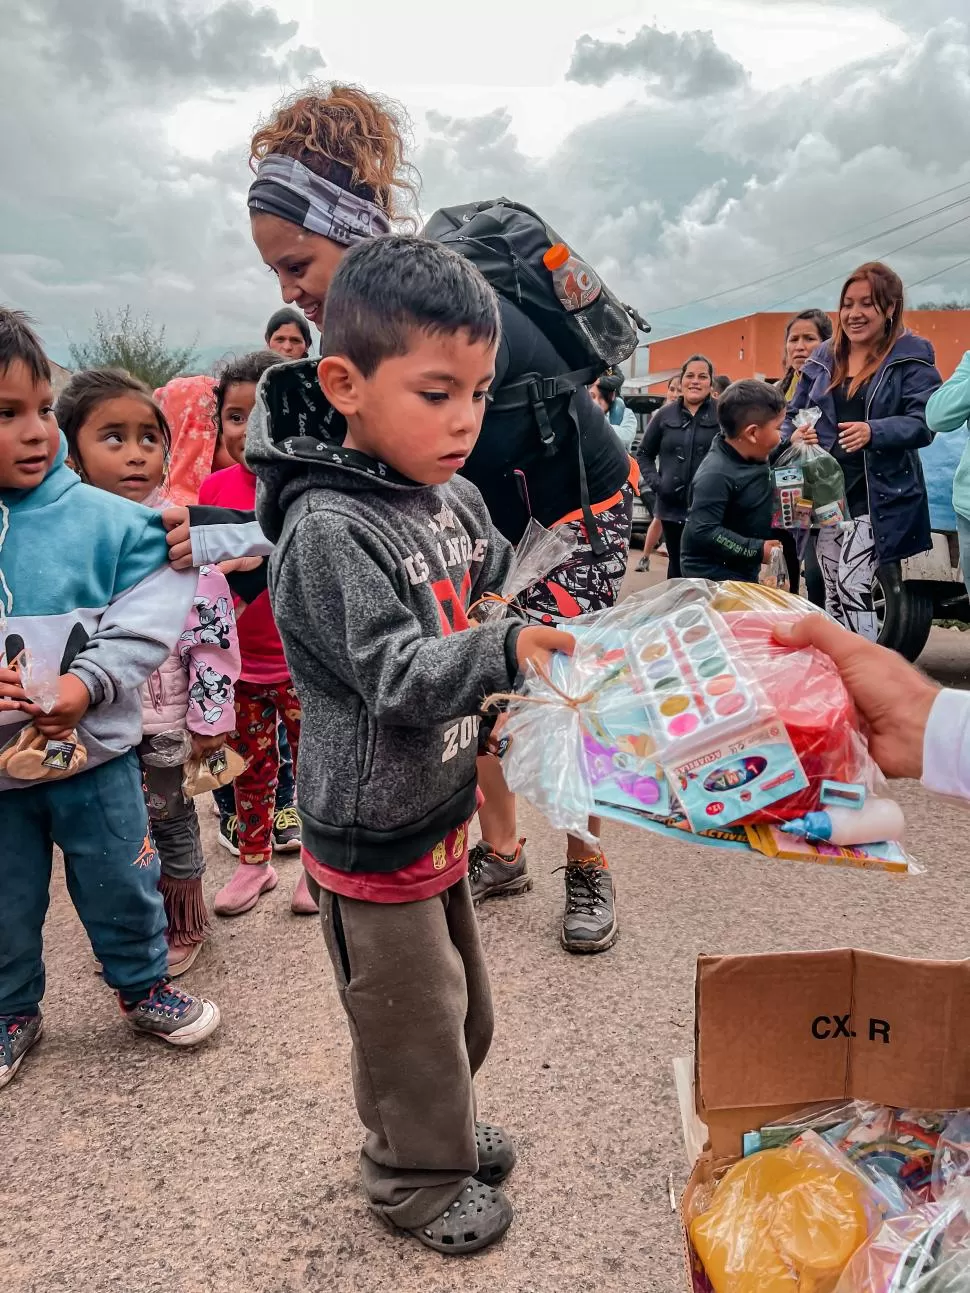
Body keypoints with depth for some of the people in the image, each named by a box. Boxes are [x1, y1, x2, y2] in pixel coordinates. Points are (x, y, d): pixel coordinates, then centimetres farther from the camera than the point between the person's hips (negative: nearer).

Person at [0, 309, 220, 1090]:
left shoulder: (99, 518, -12)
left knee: (123, 885, 17)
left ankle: (144, 986, 42)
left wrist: (89, 680, -24)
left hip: (94, 755, -1)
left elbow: (152, 608, -13)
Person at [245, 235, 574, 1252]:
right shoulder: (329, 529, -25)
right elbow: (395, 672, -30)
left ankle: (443, 1130, 51)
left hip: (437, 807, 8)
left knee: (462, 1000, 25)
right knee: (411, 1017, 11)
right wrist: (504, 651, -43)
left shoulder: (453, 497, 1)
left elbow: (501, 581, 18)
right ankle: (417, 1179, 38)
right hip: (370, 834, -8)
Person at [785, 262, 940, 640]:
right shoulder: (823, 358, 12)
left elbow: (923, 423, -12)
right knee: (832, 593, 9)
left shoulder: (912, 357, -3)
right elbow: (793, 413, 17)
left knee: (852, 586, -16)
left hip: (879, 494, -5)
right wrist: (795, 436, -8)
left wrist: (874, 432, -31)